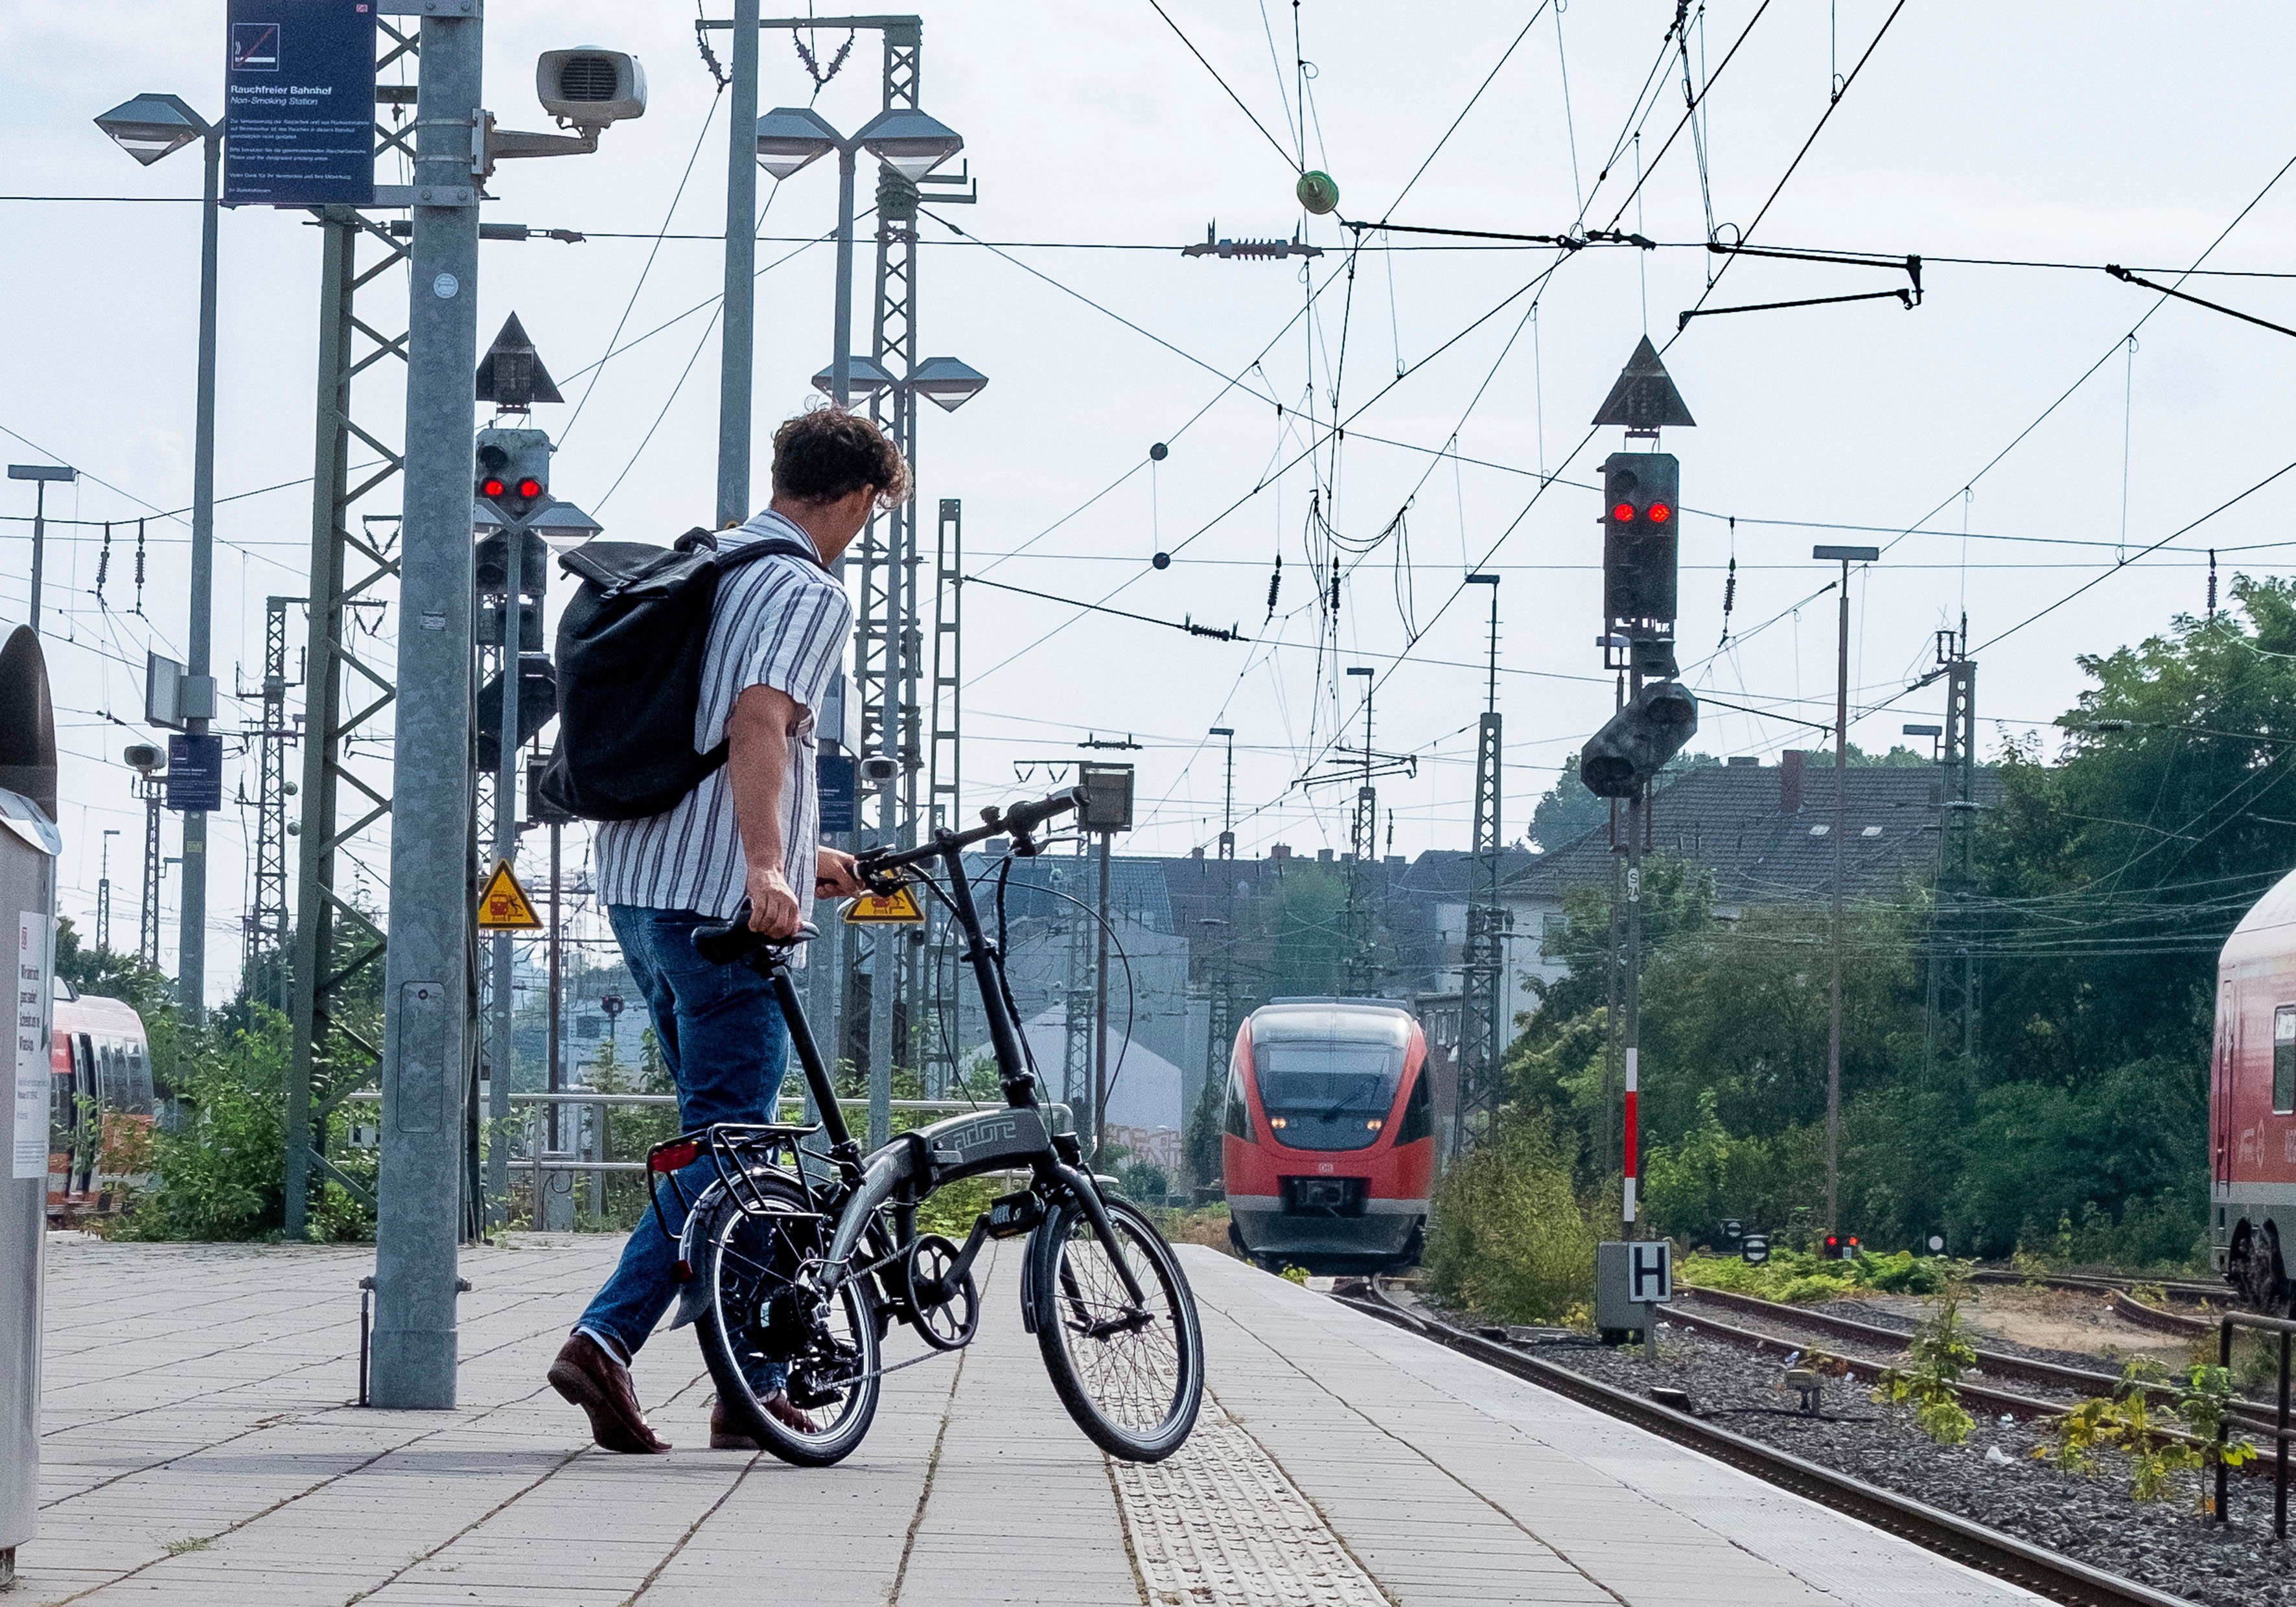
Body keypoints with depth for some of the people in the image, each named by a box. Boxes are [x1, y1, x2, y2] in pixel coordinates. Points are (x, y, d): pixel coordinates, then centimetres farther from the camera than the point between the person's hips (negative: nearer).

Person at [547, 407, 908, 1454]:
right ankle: (605, 1338, -16)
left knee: (725, 1132, 14)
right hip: (722, 898, -9)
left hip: (637, 887, 9)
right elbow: (758, 720, -26)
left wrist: (791, 851, 36)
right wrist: (766, 868, -37)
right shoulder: (810, 594, -9)